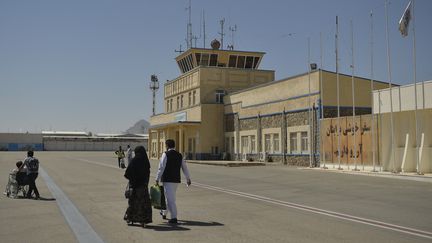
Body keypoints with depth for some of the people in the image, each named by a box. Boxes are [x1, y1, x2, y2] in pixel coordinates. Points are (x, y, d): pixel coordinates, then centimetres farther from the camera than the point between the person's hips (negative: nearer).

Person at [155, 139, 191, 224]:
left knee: (170, 199, -5)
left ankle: (174, 217, -8)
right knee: (170, 197, 21)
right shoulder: (179, 155, 9)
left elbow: (161, 167, -12)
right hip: (176, 180, 7)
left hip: (168, 180, -7)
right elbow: (184, 168, 14)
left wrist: (157, 179, -7)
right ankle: (164, 213, 38)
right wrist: (188, 179, 22)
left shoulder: (166, 154, -8)